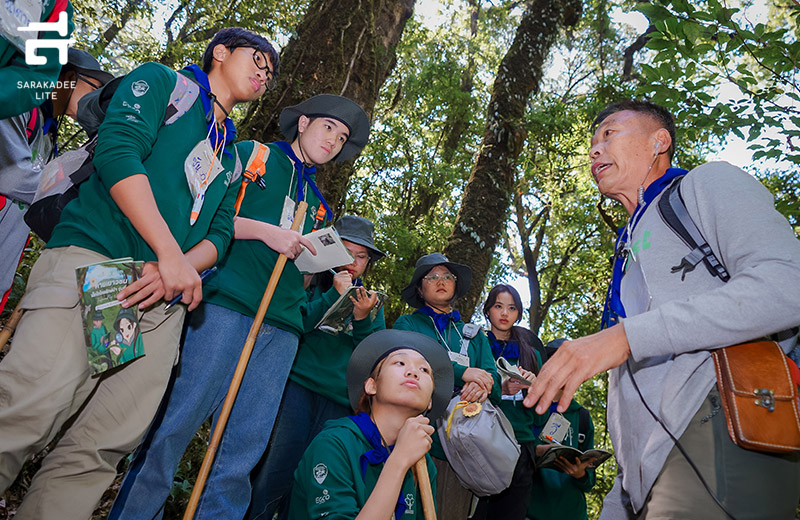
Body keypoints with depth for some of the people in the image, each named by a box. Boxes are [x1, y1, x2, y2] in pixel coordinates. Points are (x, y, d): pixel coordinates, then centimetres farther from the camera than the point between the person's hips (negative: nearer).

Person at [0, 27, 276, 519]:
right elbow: (118, 150, -6)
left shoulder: (233, 159, 26)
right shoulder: (162, 81, 12)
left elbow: (220, 234, 17)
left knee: (105, 443, -2)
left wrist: (180, 269, -7)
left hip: (163, 299, 5)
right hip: (92, 258, -5)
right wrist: (171, 254, -13)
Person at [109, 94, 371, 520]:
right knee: (175, 424, -5)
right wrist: (265, 231, -9)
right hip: (226, 305, -5)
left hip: (281, 325, 6)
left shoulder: (317, 203, 27)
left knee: (244, 445, 4)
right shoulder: (251, 156, 10)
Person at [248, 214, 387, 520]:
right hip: (296, 388, -3)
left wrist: (362, 320, -9)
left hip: (339, 403, 3)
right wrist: (333, 296, -9)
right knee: (275, 473, -9)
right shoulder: (309, 282, 8)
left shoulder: (372, 303, 17)